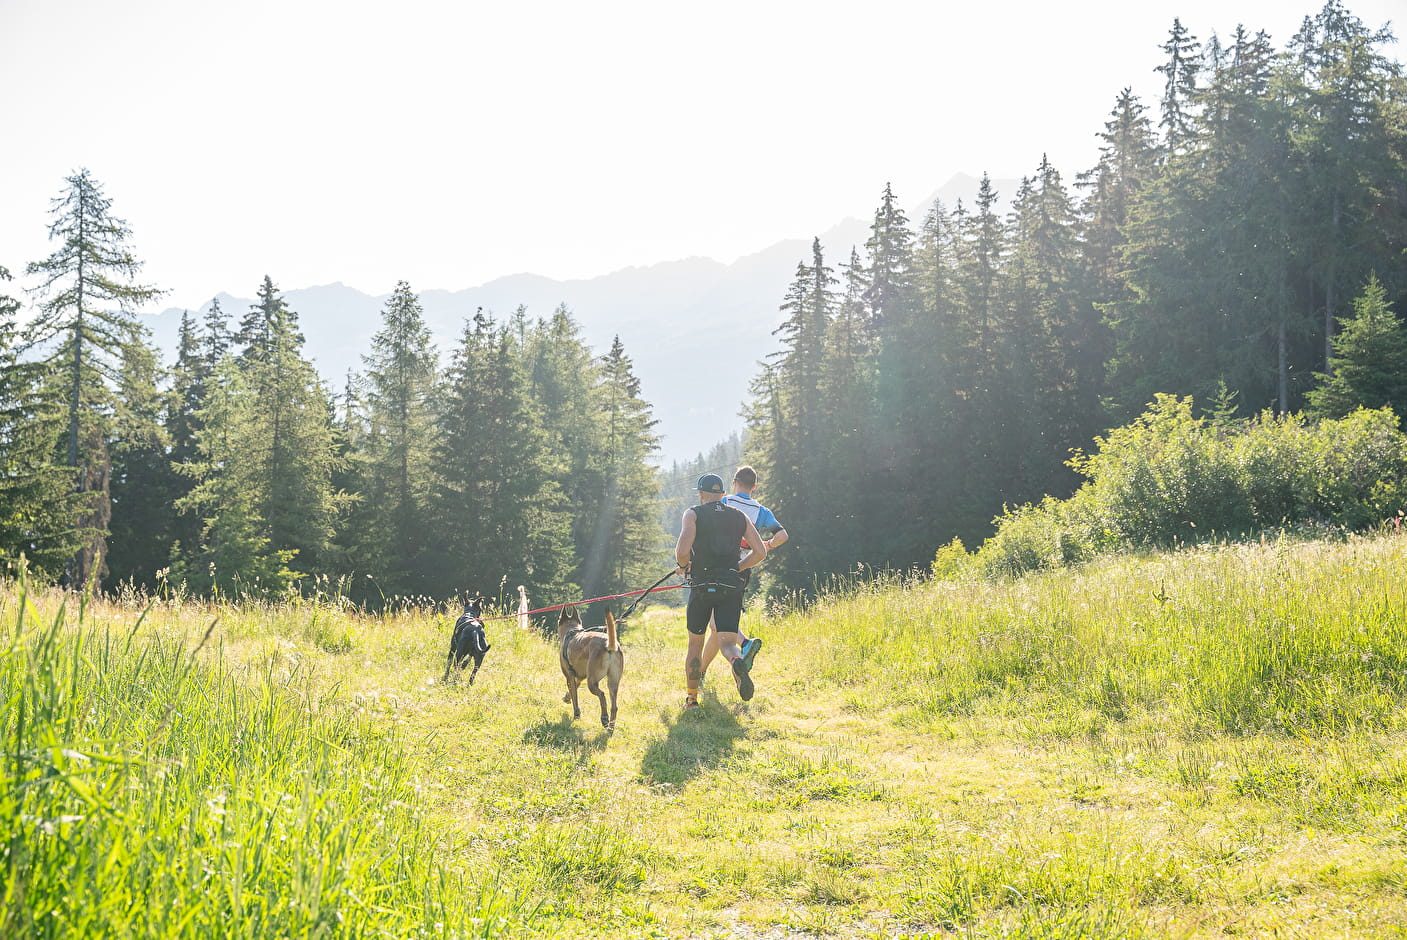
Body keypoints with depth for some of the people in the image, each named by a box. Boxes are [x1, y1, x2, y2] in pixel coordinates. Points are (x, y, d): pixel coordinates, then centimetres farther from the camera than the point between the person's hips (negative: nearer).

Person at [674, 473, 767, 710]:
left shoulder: (693, 514, 0)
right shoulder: (740, 516, 11)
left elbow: (682, 550, -14)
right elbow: (760, 552, 5)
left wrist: (684, 565, 8)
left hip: (702, 586, -1)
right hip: (732, 587, 2)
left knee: (695, 643, 15)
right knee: (726, 642, -3)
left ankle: (691, 698, 21)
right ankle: (738, 663, -39)